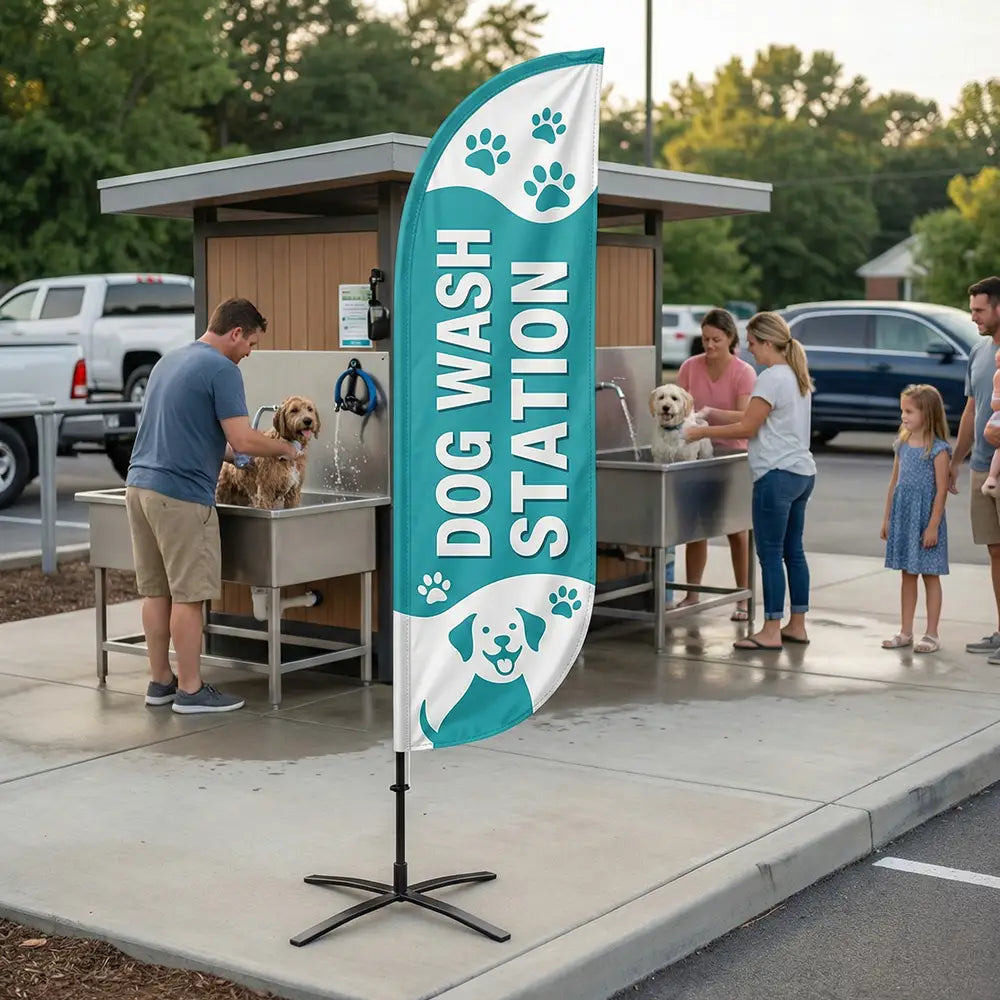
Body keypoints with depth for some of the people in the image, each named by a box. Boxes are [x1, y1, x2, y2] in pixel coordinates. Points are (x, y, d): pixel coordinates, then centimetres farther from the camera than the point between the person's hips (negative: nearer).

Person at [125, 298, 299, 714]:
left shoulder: (169, 360, 18)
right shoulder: (222, 370, -10)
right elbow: (242, 440, -16)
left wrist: (225, 452, 26)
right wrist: (283, 447, 2)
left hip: (140, 484, 9)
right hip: (180, 494, -9)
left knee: (156, 590, 13)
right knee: (189, 595, -2)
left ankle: (160, 681, 19)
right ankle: (190, 691, 3)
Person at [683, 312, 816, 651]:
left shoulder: (771, 378, -13)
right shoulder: (797, 377, 16)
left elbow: (748, 428, -13)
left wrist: (703, 432, -5)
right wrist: (722, 437, 16)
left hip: (777, 475, -10)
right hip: (802, 473, 10)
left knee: (770, 554, -5)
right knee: (793, 551, 13)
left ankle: (771, 631, -3)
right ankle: (797, 626, 18)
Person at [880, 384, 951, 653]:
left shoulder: (938, 449, -11)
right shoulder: (902, 445, 7)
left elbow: (941, 490, -13)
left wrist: (933, 525, -16)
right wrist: (887, 518, 12)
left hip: (926, 520, -6)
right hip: (903, 519, 6)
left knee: (930, 576, 2)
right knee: (907, 575, 12)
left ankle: (931, 635, 9)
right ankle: (905, 633, 18)